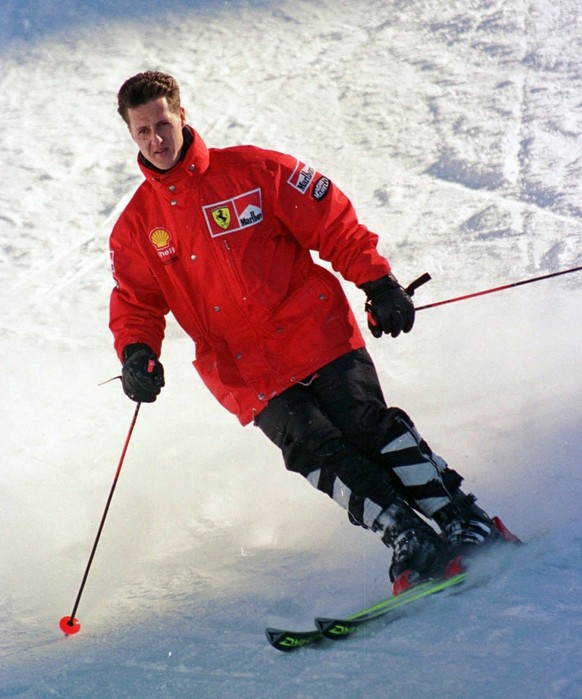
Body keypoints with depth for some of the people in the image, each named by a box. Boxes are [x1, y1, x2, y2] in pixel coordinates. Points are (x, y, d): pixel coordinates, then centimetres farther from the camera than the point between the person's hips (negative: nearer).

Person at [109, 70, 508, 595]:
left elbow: (332, 222, 3)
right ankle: (412, 541, -16)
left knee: (369, 426, -14)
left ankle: (463, 523, -9)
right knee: (317, 451, -16)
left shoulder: (251, 171, 1)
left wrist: (378, 282, -3)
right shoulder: (134, 230, 8)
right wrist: (137, 353, -11)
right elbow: (135, 305, 10)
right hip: (245, 372, 2)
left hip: (316, 330, -2)